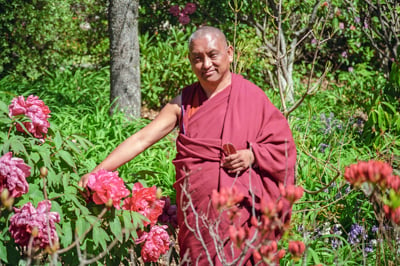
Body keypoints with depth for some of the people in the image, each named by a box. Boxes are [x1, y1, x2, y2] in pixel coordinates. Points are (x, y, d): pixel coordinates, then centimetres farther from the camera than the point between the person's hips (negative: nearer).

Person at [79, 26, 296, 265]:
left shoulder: (251, 97, 0)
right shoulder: (184, 102, 7)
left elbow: (283, 146, 4)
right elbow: (142, 139, 2)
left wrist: (252, 155, -16)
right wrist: (98, 172, -7)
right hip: (196, 214, 2)